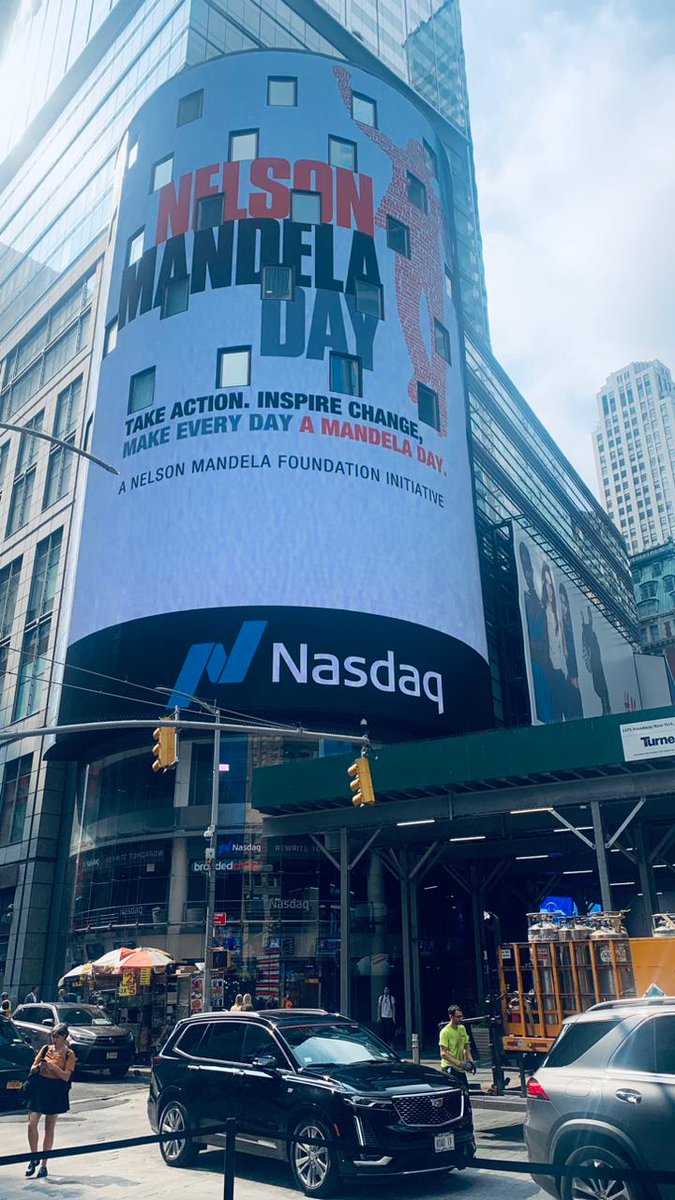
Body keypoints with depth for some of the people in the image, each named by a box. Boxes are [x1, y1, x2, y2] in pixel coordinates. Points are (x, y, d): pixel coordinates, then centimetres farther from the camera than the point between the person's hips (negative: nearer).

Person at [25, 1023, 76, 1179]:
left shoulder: (69, 1054, -3)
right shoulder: (45, 1049, 6)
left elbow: (66, 1076, -12)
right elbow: (32, 1069, 7)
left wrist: (52, 1066, -22)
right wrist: (38, 1067, -15)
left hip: (56, 1092, -3)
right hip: (39, 1089, 3)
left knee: (49, 1128, 5)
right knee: (32, 1124, -5)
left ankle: (43, 1164, 15)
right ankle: (34, 1157, 17)